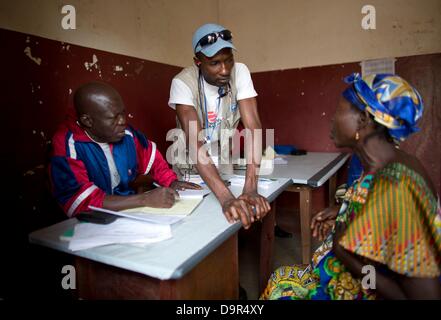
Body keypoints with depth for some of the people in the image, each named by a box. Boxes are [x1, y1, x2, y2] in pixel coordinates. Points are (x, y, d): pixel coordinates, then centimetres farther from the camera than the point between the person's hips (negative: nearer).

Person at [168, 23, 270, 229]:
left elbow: (253, 126, -23)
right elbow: (195, 143, -32)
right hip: (191, 169, -1)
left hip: (225, 165, 2)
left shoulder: (240, 72, -14)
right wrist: (226, 198, -44)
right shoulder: (183, 83, -22)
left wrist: (250, 188, -35)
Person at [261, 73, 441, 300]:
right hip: (354, 278, 7)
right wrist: (340, 214, 2)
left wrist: (343, 250, -21)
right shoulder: (381, 167, -3)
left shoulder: (394, 189, -31)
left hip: (371, 291, -7)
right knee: (281, 280, 13)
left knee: (281, 287, 2)